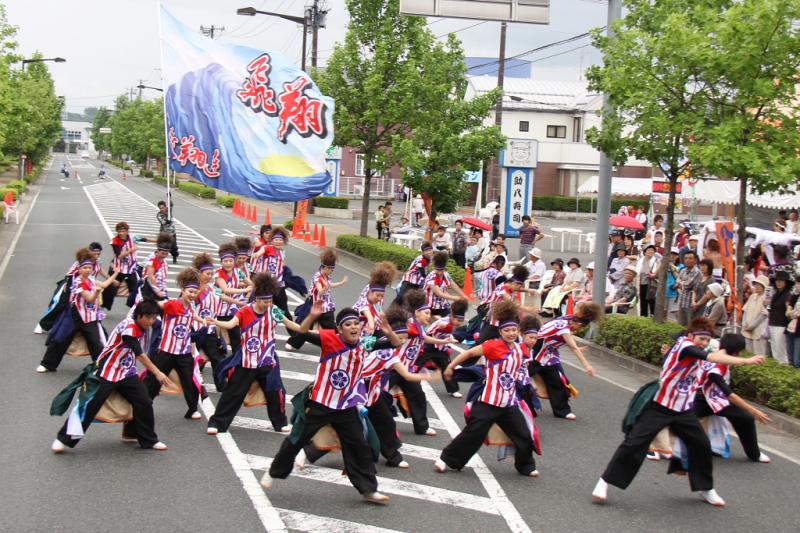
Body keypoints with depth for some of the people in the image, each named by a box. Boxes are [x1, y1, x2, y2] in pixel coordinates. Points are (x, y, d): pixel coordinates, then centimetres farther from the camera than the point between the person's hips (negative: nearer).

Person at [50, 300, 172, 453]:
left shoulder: (141, 328, 1)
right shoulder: (128, 328, -25)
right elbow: (139, 354, -31)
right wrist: (157, 373, -34)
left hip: (126, 373, 8)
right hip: (106, 373, -8)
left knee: (144, 403, 0)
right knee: (89, 405, -8)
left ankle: (149, 440, 14)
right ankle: (64, 439, 5)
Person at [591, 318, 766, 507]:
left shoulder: (695, 352, 7)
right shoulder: (685, 345, -20)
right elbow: (712, 357, -32)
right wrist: (746, 361, -39)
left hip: (683, 410, 8)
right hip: (659, 407, -8)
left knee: (701, 445, 6)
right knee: (634, 443, -9)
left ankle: (706, 488, 25)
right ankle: (604, 482, -1)